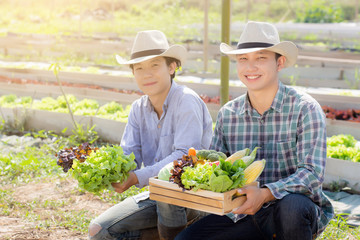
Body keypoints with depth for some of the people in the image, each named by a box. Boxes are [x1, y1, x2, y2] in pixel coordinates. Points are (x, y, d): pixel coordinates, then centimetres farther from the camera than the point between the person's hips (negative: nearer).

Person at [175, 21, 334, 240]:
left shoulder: (304, 108, -10)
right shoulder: (228, 114, 5)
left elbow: (313, 173, -19)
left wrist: (265, 194, -34)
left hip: (294, 214, -4)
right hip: (244, 214, 4)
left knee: (292, 204, -38)